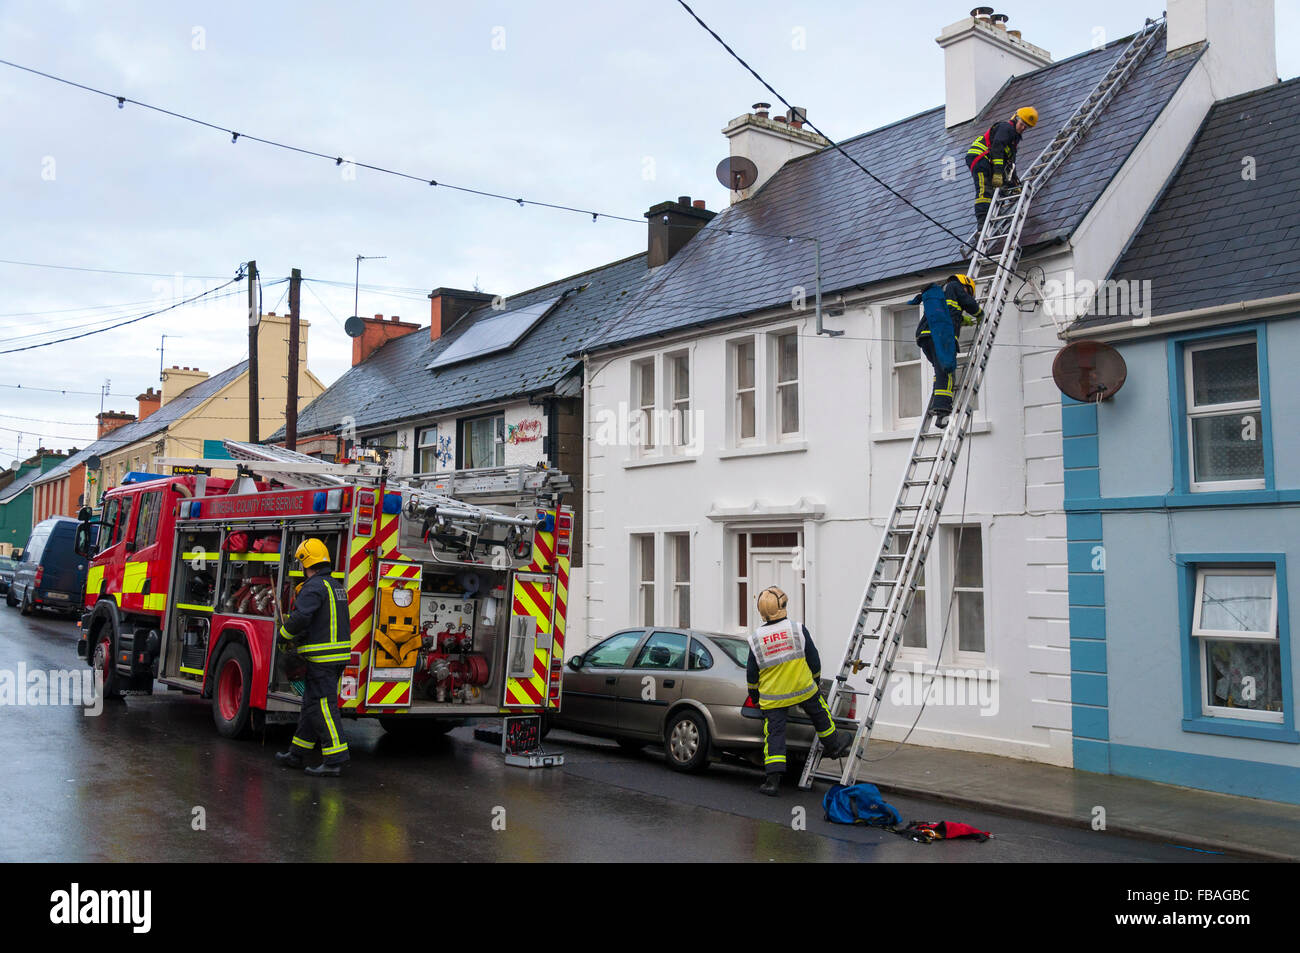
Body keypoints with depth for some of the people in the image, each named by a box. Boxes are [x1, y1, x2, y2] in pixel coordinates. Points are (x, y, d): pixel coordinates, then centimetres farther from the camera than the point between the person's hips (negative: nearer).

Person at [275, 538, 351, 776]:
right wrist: (298, 639, 19)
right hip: (338, 656, 10)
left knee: (322, 707, -7)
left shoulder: (314, 587, -13)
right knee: (311, 704, 17)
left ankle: (334, 760, -7)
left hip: (321, 658, -10)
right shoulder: (336, 586, 16)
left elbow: (300, 618, -24)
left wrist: (285, 633, -4)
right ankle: (297, 754, 26)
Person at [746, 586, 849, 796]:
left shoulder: (755, 638, -5)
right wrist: (815, 680, 18)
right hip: (804, 689, 0)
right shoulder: (798, 629, -9)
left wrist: (754, 696, 17)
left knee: (774, 734, 3)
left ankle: (773, 780, -3)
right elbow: (813, 659, 0)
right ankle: (833, 747, 44)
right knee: (820, 715, 25)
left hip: (772, 698, 0)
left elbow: (752, 674, 2)